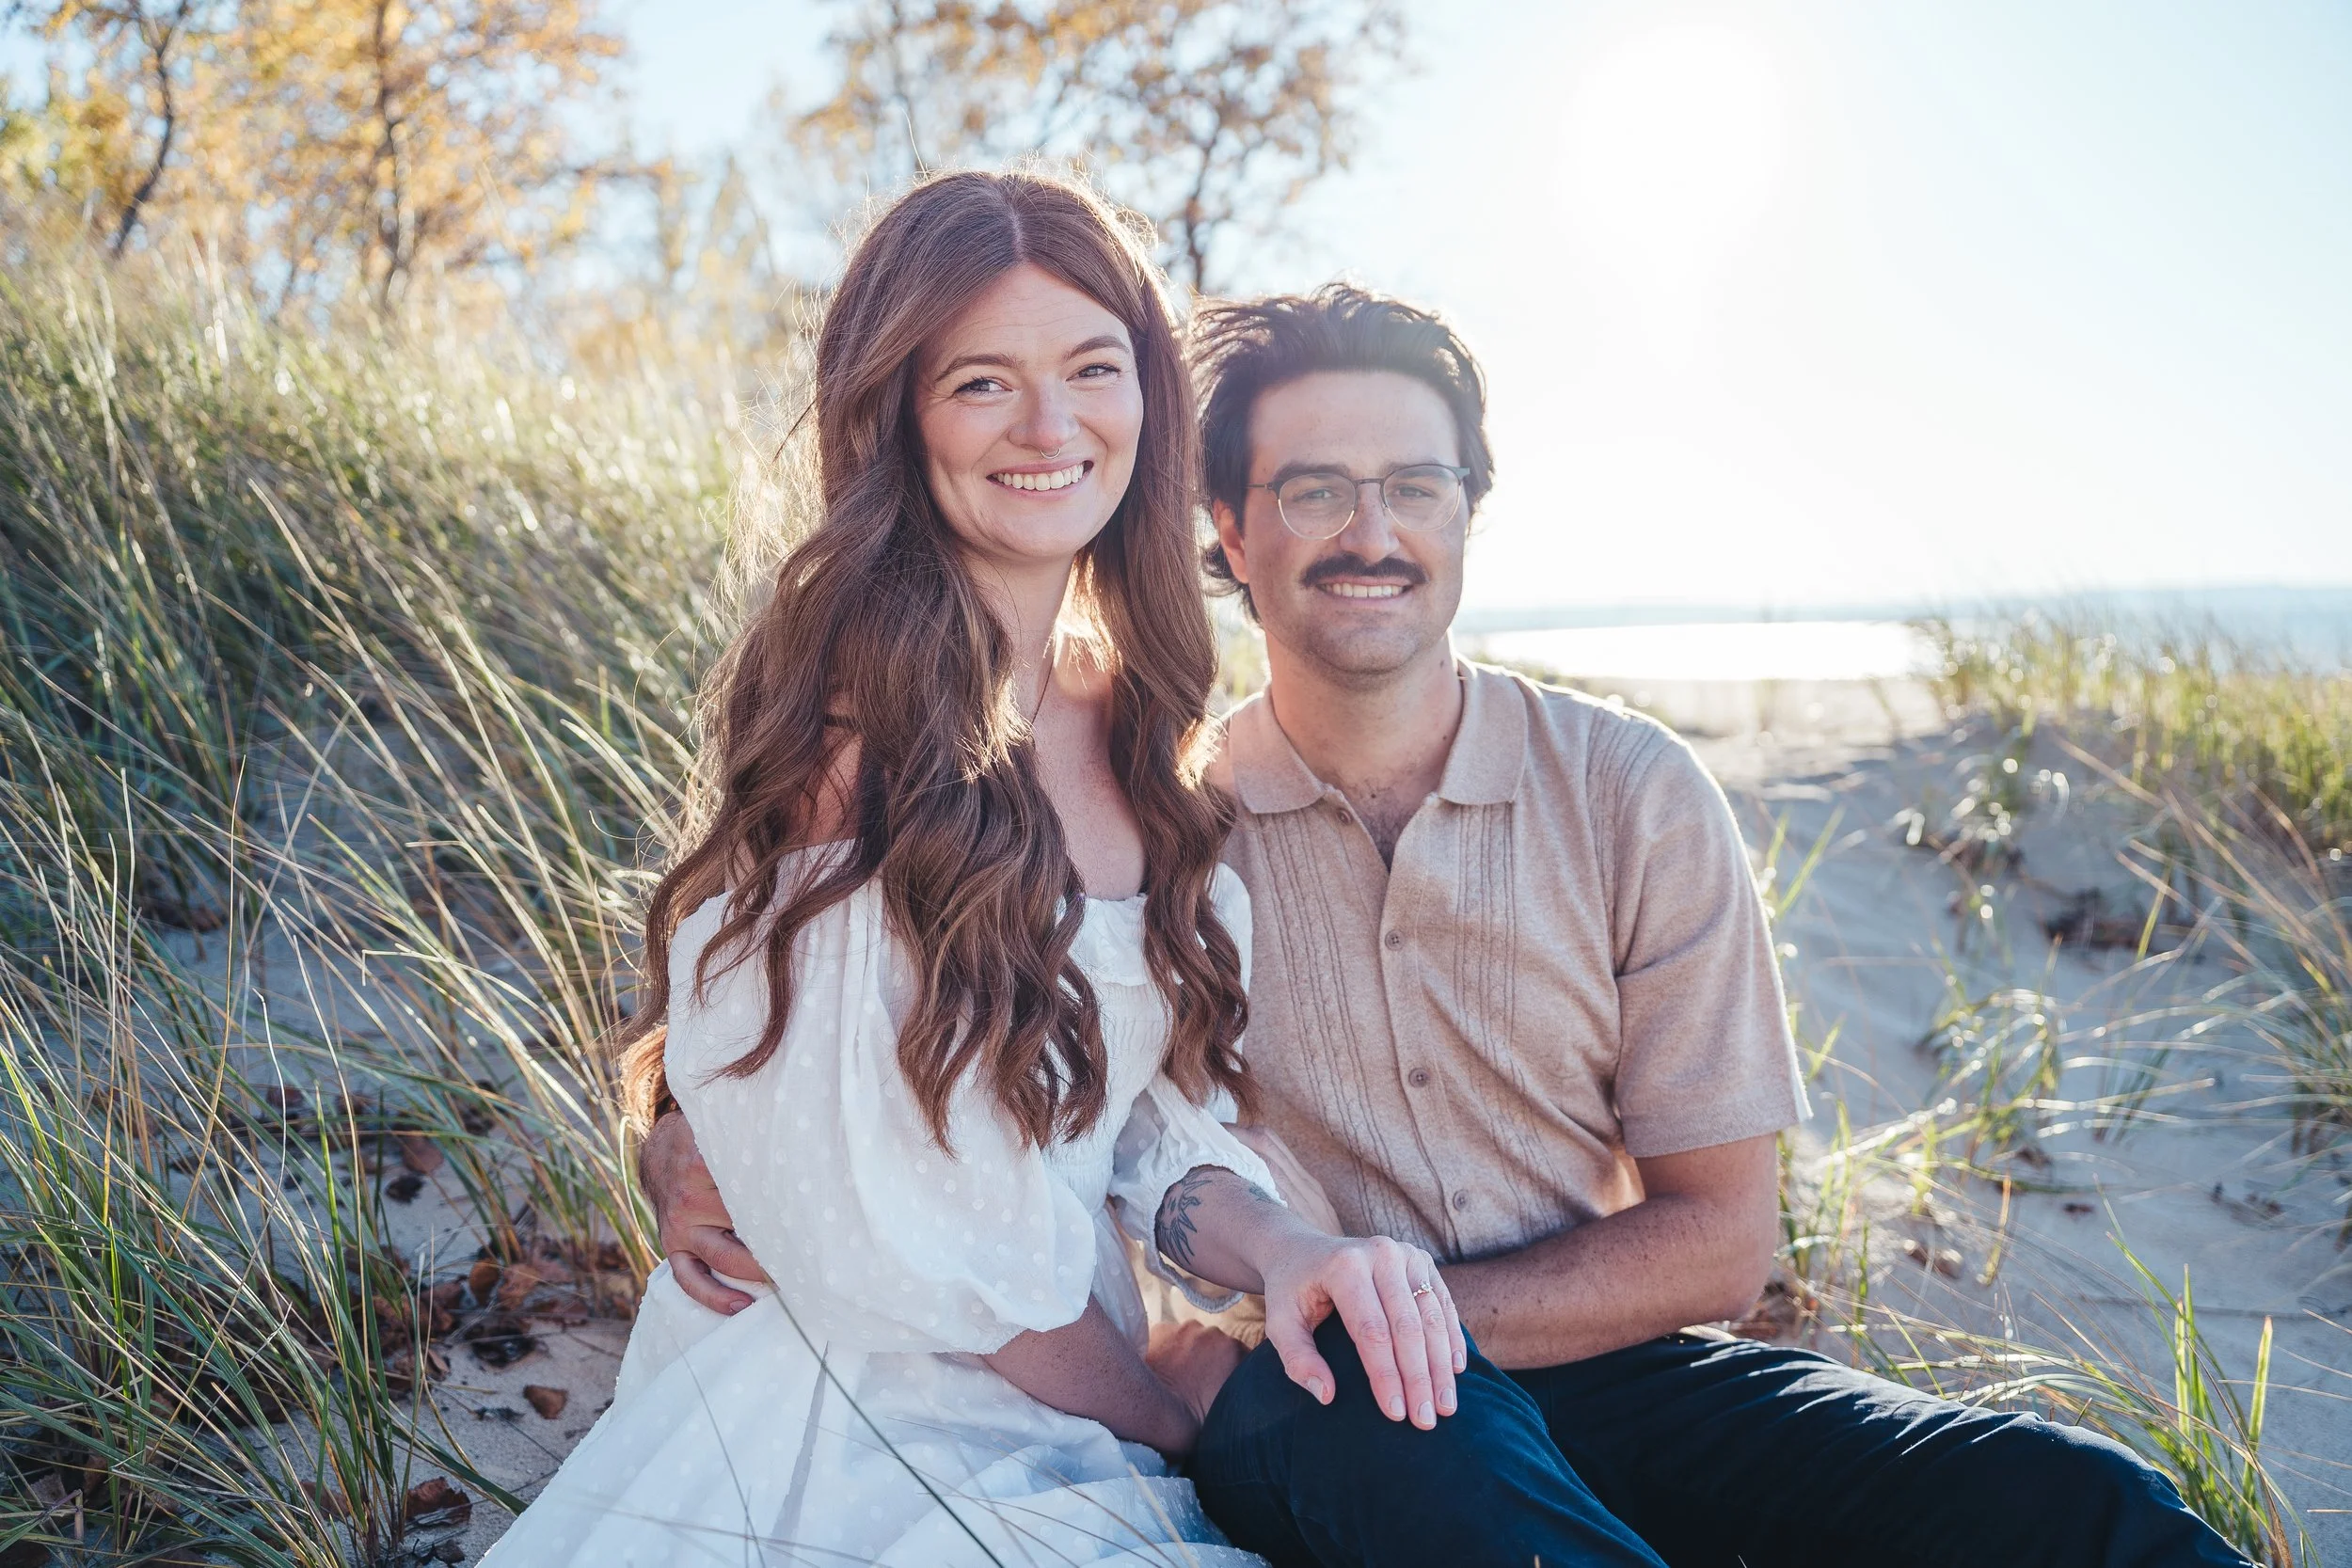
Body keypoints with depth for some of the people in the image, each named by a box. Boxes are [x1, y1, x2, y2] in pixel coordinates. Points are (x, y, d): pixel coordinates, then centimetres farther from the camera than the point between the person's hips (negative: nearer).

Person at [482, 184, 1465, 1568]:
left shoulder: (1137, 727, 8)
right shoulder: (852, 722, -15)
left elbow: (1161, 1116, 7)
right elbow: (879, 1222, -15)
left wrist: (1280, 1249, -13)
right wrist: (1159, 1405, -4)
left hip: (1066, 1431, 6)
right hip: (849, 1442, -6)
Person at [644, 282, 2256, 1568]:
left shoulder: (1632, 797, 0)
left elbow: (1716, 1241, -1)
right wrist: (694, 1145, -15)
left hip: (1603, 1376, 2)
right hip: (1311, 1423, -1)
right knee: (1339, 1398, -39)